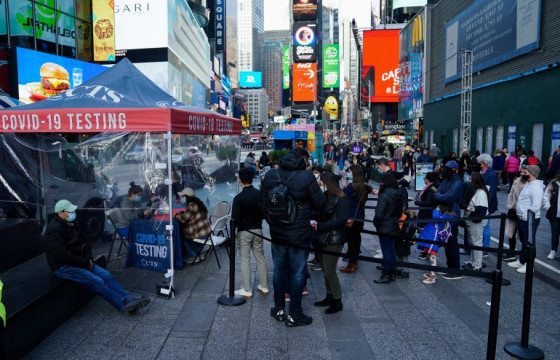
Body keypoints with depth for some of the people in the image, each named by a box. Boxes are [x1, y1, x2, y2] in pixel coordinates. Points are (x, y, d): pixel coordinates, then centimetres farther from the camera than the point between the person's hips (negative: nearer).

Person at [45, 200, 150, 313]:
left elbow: (83, 243, 18)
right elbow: (64, 255, -24)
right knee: (97, 282, -19)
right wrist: (86, 263, -17)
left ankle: (129, 300, -13)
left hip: (78, 261, 9)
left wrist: (89, 259, 0)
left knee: (106, 275, -8)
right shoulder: (54, 230, -19)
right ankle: (124, 307, -16)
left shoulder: (72, 224, 10)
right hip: (63, 267, -8)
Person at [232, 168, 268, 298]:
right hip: (258, 230, 5)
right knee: (260, 258, 14)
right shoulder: (260, 194, -3)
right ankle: (264, 287, 23)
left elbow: (235, 219, -18)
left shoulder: (239, 198, -17)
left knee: (245, 260, 4)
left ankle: (247, 290, 10)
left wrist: (234, 227, 2)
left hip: (244, 231, -4)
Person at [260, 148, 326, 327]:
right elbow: (320, 203, -10)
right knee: (297, 274, 8)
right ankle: (294, 315, 19)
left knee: (279, 271, 18)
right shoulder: (306, 177, -16)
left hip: (277, 234, 4)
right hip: (299, 235, -4)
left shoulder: (270, 175, -1)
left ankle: (279, 309, 31)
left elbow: (262, 203, 5)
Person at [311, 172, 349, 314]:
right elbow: (319, 216, 10)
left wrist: (319, 226, -25)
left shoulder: (340, 200, -15)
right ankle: (329, 297, 30)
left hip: (334, 240, -8)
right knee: (325, 269, 15)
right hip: (322, 238, 8)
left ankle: (337, 301, 12)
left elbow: (341, 221, -22)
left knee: (329, 271, -4)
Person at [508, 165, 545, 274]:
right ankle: (522, 261, 33)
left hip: (530, 220, -10)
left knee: (529, 243, 0)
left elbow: (536, 206, -25)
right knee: (523, 241, 20)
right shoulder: (528, 184, 13)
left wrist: (525, 216, -20)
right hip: (522, 219, 10)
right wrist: (520, 216, 14)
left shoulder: (536, 187, -19)